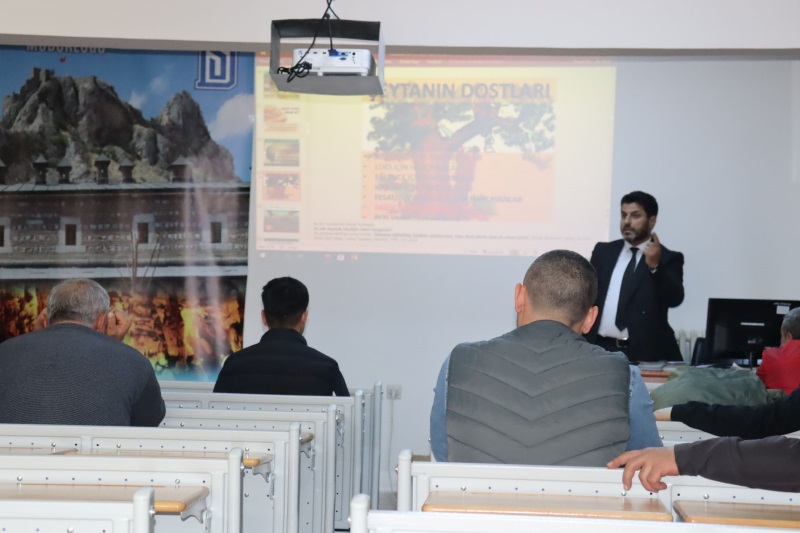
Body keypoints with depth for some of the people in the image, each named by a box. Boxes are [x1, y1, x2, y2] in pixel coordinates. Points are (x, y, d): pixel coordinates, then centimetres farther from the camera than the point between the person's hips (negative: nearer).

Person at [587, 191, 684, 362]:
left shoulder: (668, 258, 3)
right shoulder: (603, 252, 14)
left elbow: (675, 299, -12)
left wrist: (655, 267, -27)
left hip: (644, 352, -3)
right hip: (600, 348, 3)